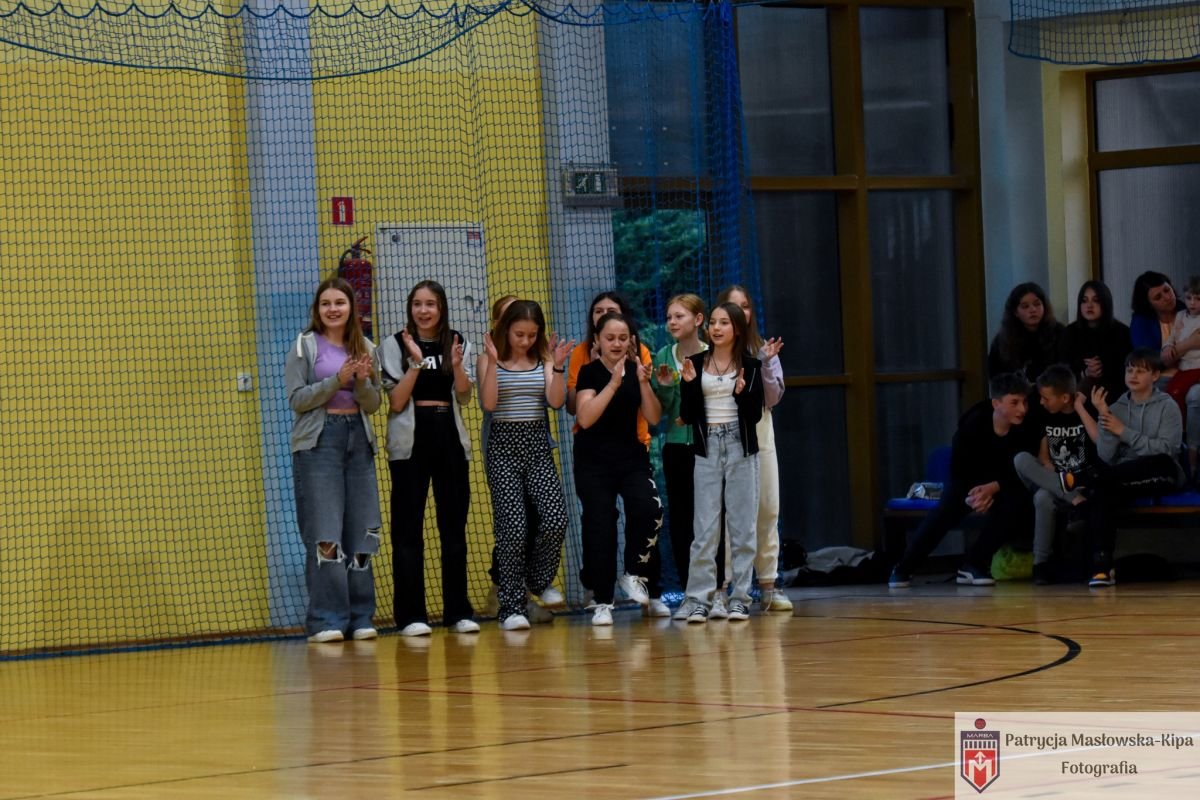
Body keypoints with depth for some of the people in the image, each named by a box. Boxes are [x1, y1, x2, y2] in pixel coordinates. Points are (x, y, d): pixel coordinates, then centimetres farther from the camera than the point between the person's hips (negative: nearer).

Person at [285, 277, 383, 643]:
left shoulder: (365, 349, 12)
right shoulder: (305, 346, 1)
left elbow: (373, 404, 10)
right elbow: (297, 399, -6)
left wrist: (362, 382, -10)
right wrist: (337, 381, -16)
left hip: (359, 439, 4)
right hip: (319, 441, -4)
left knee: (361, 532, 3)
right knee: (324, 535, -8)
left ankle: (360, 617, 8)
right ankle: (326, 620, -7)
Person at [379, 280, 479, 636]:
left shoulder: (457, 343, 8)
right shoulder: (394, 345, 0)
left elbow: (464, 397, 2)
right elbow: (396, 402, -7)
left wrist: (457, 365, -15)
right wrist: (416, 362, -17)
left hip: (450, 438, 3)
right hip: (411, 440, -3)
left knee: (454, 526, 4)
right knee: (408, 529, -3)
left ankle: (458, 611, 10)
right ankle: (411, 615, -2)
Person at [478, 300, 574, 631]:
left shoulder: (542, 360, 6)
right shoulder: (491, 361, 1)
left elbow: (556, 402, -5)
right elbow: (488, 403, -13)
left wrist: (557, 366, -16)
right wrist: (493, 362, -20)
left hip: (537, 445, 2)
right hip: (504, 445, -2)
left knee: (555, 519, -11)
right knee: (512, 526, -9)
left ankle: (538, 579, 18)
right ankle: (512, 606, -3)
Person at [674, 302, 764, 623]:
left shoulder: (750, 365, 2)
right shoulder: (696, 363, 5)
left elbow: (755, 415, -2)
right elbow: (688, 415, 2)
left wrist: (743, 393, -19)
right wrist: (688, 384, -12)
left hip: (741, 448, -1)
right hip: (707, 449, 1)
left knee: (742, 526, 2)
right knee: (705, 528, -3)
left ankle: (740, 598, 7)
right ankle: (698, 600, -2)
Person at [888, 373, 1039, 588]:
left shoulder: (1027, 431, -21)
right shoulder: (973, 425, -23)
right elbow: (958, 469, -16)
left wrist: (993, 488, -34)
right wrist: (973, 494, -33)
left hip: (1003, 484, 1)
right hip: (969, 480, -1)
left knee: (1018, 500, -30)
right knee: (946, 510, -26)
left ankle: (975, 564, -23)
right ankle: (903, 569, -15)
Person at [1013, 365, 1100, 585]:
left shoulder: (1087, 412, -5)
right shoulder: (1047, 418, 9)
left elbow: (1100, 440, -25)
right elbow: (1043, 458, 6)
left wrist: (1080, 408, -16)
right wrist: (1062, 484, -12)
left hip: (1083, 484, -5)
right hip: (1053, 480, 5)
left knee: (1044, 498, -38)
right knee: (1021, 459, -25)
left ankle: (1042, 562, -29)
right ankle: (1070, 498, -33)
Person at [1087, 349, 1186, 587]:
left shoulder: (1167, 407, 3)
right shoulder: (1116, 409, 10)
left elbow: (1166, 450, -12)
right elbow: (1106, 458, -1)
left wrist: (1123, 431, -12)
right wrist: (1104, 418, -12)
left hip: (1159, 478, -2)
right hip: (1125, 479, 2)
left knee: (1162, 463, -37)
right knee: (1101, 493, -32)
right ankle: (1101, 565, -36)